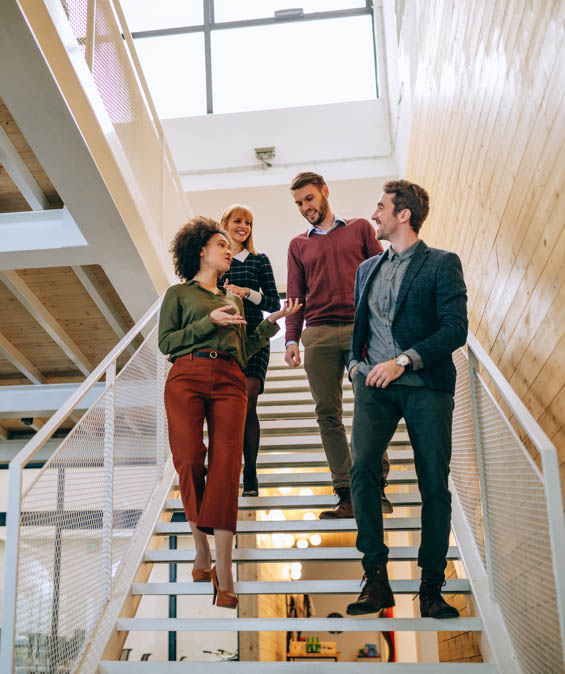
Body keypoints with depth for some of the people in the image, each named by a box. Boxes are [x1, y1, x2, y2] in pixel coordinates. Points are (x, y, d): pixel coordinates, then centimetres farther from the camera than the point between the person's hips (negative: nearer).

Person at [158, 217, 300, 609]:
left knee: (226, 464, -13)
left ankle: (223, 570, -17)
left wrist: (273, 321, 18)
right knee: (189, 462, -15)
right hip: (187, 378, -2)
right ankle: (201, 551, 3)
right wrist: (210, 321, -3)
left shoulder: (234, 300, 31)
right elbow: (166, 341, 5)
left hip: (230, 382, 2)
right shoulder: (179, 293, 18)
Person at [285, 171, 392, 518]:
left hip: (361, 328, -2)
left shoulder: (360, 228, 16)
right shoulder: (298, 245, 21)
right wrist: (291, 339, 3)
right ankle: (346, 496, 1)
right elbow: (295, 296, 16)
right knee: (328, 414, -3)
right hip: (318, 334, 2)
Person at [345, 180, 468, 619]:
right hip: (375, 385, 4)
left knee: (434, 484, -1)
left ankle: (431, 587, 12)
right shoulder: (368, 269, 20)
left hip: (426, 385, -3)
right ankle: (376, 578, -6)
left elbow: (455, 330, -7)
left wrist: (404, 360, -16)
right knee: (362, 468, -15)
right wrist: (356, 362, 8)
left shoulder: (442, 264, 2)